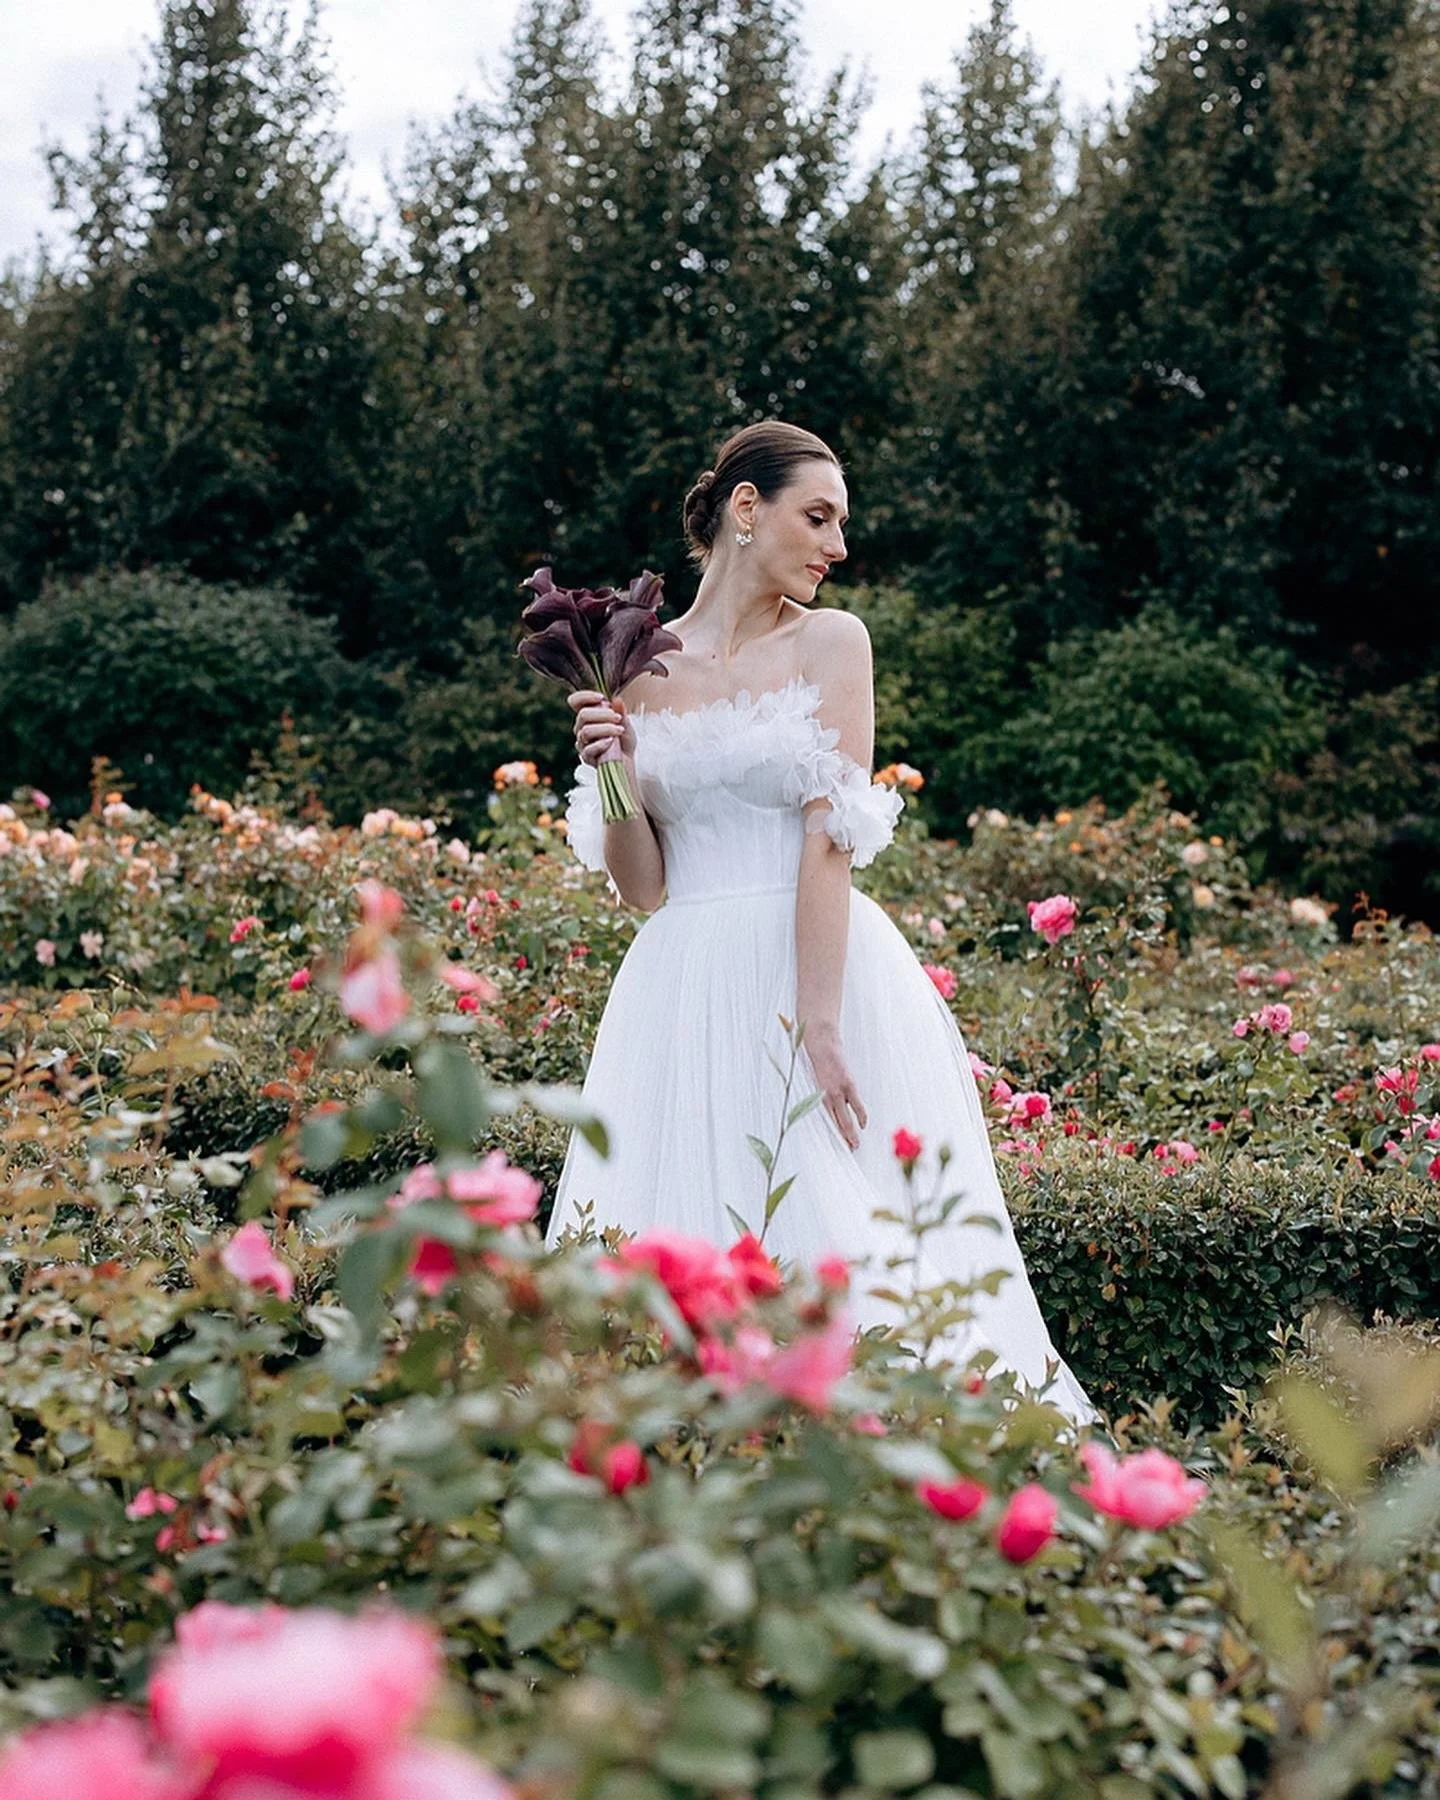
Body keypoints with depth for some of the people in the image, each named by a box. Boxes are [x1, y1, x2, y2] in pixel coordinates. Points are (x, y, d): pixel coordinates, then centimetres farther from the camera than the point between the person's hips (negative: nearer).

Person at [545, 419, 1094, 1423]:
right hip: (683, 999, 3)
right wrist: (607, 767, -8)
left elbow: (830, 840, -8)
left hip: (819, 967, -2)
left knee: (839, 1237, -5)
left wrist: (819, 1025, -16)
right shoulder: (643, 669, 11)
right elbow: (641, 885, 9)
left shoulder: (830, 643, 3)